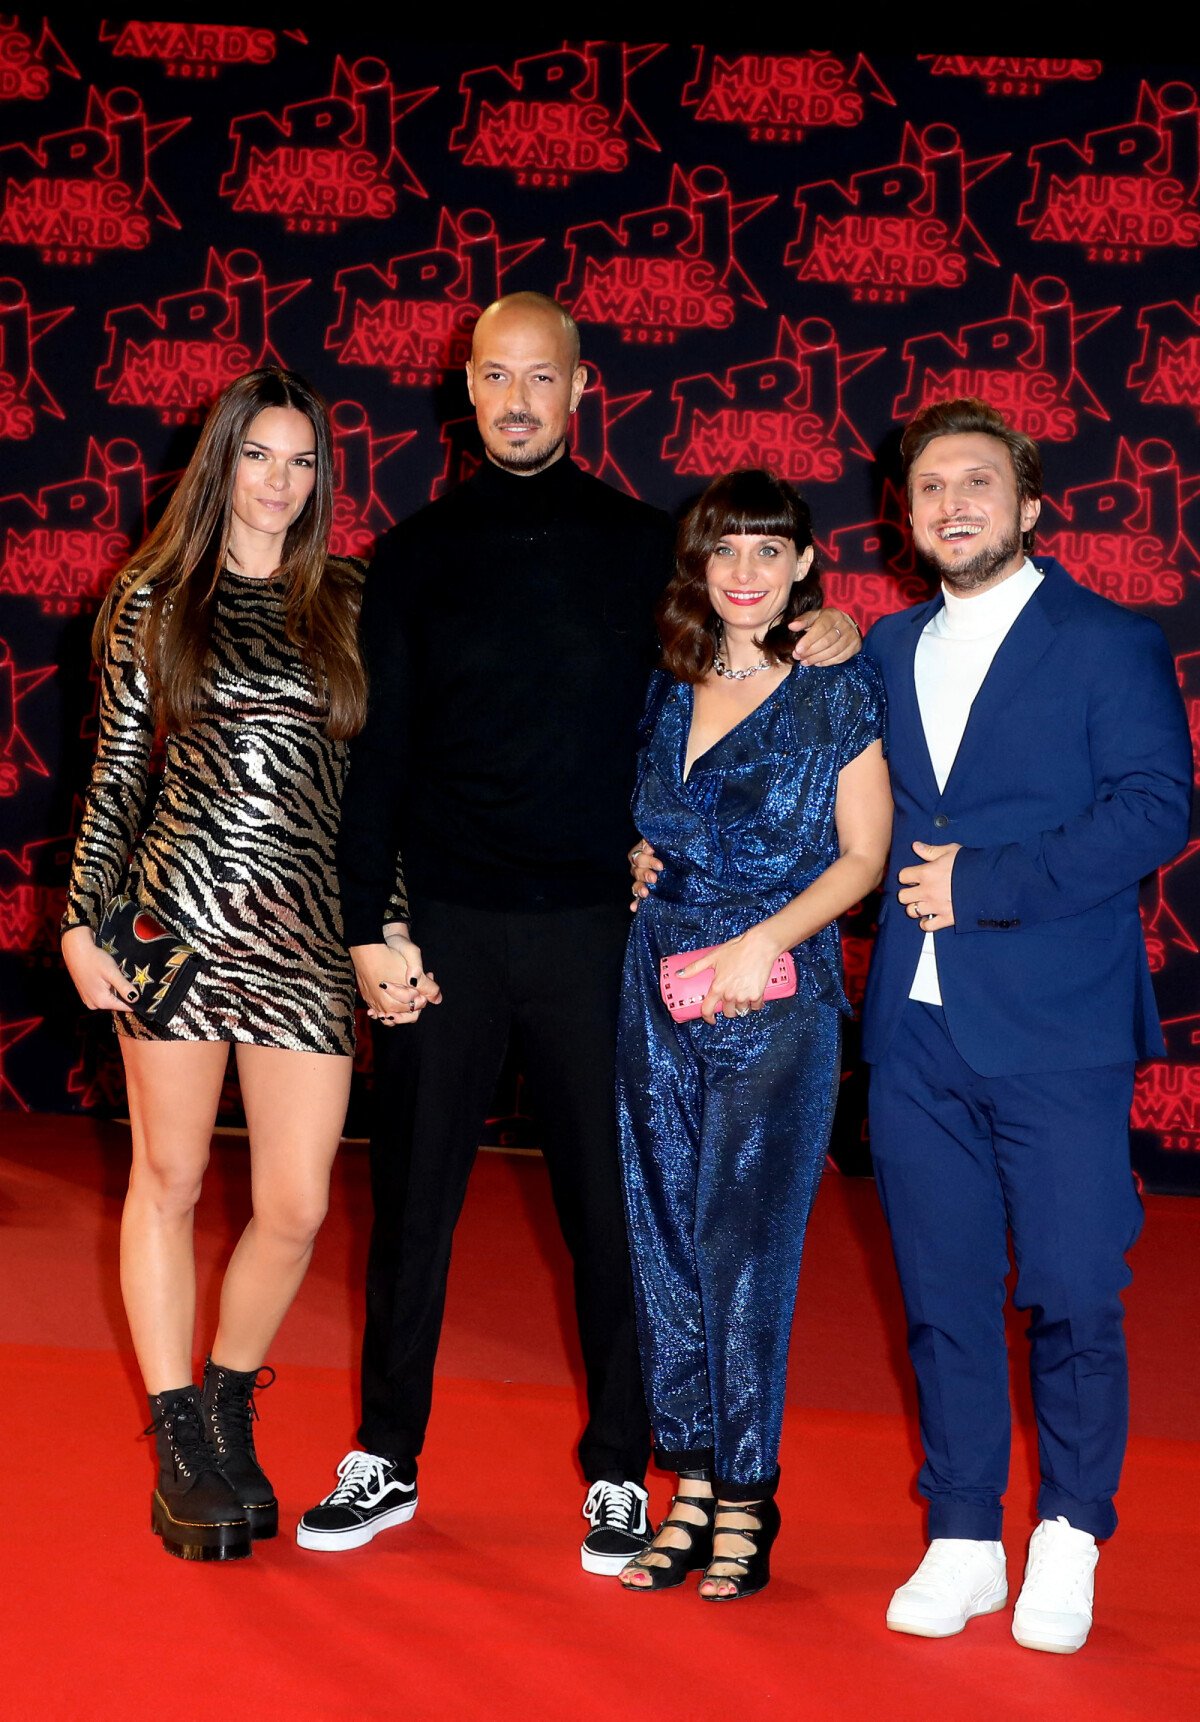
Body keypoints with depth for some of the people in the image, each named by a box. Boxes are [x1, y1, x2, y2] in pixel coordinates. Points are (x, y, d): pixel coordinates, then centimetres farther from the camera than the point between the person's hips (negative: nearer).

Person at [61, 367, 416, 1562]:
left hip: (309, 929, 1)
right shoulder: (154, 601, 6)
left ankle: (230, 1410, 25)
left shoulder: (346, 607, 9)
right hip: (180, 915, -1)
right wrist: (83, 922, 1)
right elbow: (118, 774, 7)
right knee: (168, 1179, 6)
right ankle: (180, 1446, 20)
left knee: (297, 1206, 0)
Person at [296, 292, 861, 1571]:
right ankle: (386, 1460, 21)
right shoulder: (417, 555, 7)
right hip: (443, 925, 1)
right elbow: (374, 756, 5)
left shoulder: (643, 547, 5)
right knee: (412, 1192, 6)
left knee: (608, 1200, 4)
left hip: (593, 925, -1)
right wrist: (368, 925, -2)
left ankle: (618, 1475, 18)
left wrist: (824, 642, -6)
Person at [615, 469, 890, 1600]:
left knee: (746, 1247, -4)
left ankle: (745, 1503, 9)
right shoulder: (669, 691, 11)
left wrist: (764, 942, -15)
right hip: (659, 990, 5)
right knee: (664, 1241, 6)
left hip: (779, 1001, -5)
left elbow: (862, 856, -4)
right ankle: (693, 1485, 17)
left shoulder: (840, 692, -2)